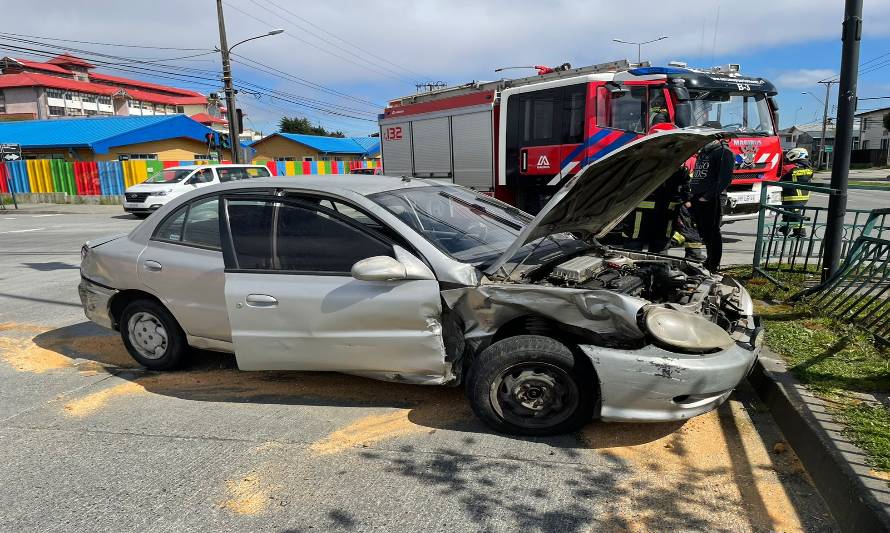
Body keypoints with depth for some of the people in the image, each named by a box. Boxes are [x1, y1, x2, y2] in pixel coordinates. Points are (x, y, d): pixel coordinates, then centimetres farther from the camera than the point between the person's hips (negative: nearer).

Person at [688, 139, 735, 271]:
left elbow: (725, 178, -14)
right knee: (702, 233, 11)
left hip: (711, 201, -8)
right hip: (696, 200, 8)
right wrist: (691, 198, 16)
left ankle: (713, 266, 2)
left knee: (712, 233, -4)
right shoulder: (702, 152, 22)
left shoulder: (724, 152, -5)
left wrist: (707, 196, -19)